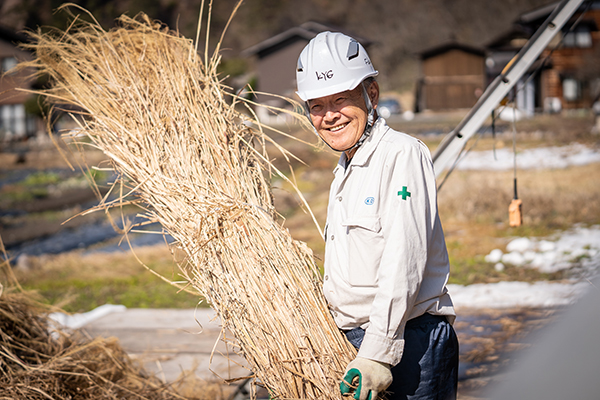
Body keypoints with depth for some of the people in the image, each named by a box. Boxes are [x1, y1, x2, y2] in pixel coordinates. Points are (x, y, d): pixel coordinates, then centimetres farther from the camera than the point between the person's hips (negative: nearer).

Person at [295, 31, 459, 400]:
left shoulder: (403, 153, -11)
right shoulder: (344, 171, 18)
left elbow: (404, 263, -19)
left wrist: (379, 354, -23)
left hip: (410, 340, -8)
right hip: (355, 342, 8)